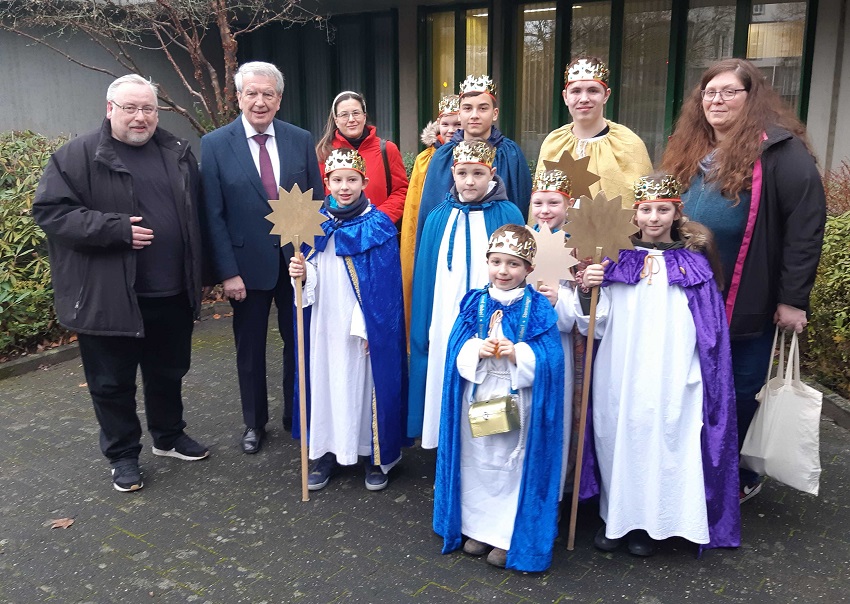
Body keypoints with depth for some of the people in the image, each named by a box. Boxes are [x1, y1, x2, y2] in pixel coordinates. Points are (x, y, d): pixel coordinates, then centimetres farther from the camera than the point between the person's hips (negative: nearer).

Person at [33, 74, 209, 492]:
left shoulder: (178, 154, 9)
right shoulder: (77, 156, -5)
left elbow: (196, 215, 16)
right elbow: (50, 211, -10)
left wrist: (196, 275, 8)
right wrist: (116, 228, -20)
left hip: (172, 294, 4)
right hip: (107, 297, -4)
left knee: (169, 374, 19)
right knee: (112, 383, 9)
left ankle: (169, 437, 39)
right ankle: (122, 455, 27)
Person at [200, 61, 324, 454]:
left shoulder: (301, 140, 2)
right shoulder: (215, 144, -4)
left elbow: (316, 203, 4)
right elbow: (213, 215, -6)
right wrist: (227, 272, -11)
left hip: (297, 260, 2)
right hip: (248, 264, -1)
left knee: (298, 341, 11)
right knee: (250, 347, 12)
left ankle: (296, 417, 30)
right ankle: (254, 423, 31)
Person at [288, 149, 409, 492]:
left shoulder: (379, 226, -7)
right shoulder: (318, 223, 5)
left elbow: (384, 285, -10)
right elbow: (314, 276, 9)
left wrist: (372, 328, -15)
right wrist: (303, 274, -13)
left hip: (365, 325, -4)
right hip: (326, 323, 4)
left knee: (366, 381, 4)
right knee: (327, 380, 10)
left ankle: (376, 456, 19)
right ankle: (327, 450, 24)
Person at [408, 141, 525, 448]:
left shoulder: (508, 216, -1)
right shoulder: (439, 218, 6)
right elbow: (425, 279, 9)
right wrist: (424, 330, 7)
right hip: (446, 324, 3)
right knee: (446, 382, 7)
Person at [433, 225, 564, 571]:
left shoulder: (538, 309, -7)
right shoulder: (475, 303, 2)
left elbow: (549, 358, -11)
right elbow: (457, 348, 0)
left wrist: (517, 353, -25)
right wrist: (476, 349, -20)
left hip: (518, 401, -3)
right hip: (476, 397, 3)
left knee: (515, 464, 8)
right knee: (476, 462, 14)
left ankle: (512, 536, 25)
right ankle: (478, 527, 32)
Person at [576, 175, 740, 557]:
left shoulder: (693, 263, 5)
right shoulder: (619, 259, 5)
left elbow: (709, 331, 8)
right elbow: (596, 326, 0)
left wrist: (705, 379, 2)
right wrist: (586, 291, -17)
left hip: (671, 378, 0)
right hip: (619, 377, 1)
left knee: (662, 442, 3)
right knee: (616, 438, 6)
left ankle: (649, 524, 23)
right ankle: (614, 516, 26)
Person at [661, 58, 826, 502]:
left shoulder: (779, 151, -11)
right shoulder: (688, 152, 10)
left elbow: (806, 224, -16)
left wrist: (793, 298, -18)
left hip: (747, 305, -6)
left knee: (738, 394, 9)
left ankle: (741, 478, 30)